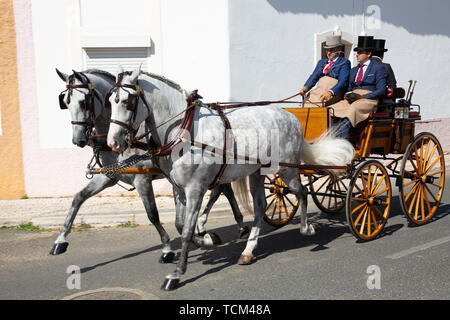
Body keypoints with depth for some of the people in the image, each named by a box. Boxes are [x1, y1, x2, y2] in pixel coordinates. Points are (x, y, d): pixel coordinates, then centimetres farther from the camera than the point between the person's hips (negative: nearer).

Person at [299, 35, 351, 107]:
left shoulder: (344, 63, 5)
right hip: (318, 90, 6)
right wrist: (305, 88, -7)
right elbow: (313, 77, 16)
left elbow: (342, 82, -9)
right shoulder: (321, 62, 25)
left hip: (333, 92, -6)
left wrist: (330, 92, -27)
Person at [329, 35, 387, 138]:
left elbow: (381, 90, -3)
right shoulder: (353, 70, 25)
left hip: (368, 100, -5)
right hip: (352, 100, 6)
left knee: (352, 110, -38)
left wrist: (362, 97, -13)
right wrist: (347, 96, -1)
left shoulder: (378, 68, 6)